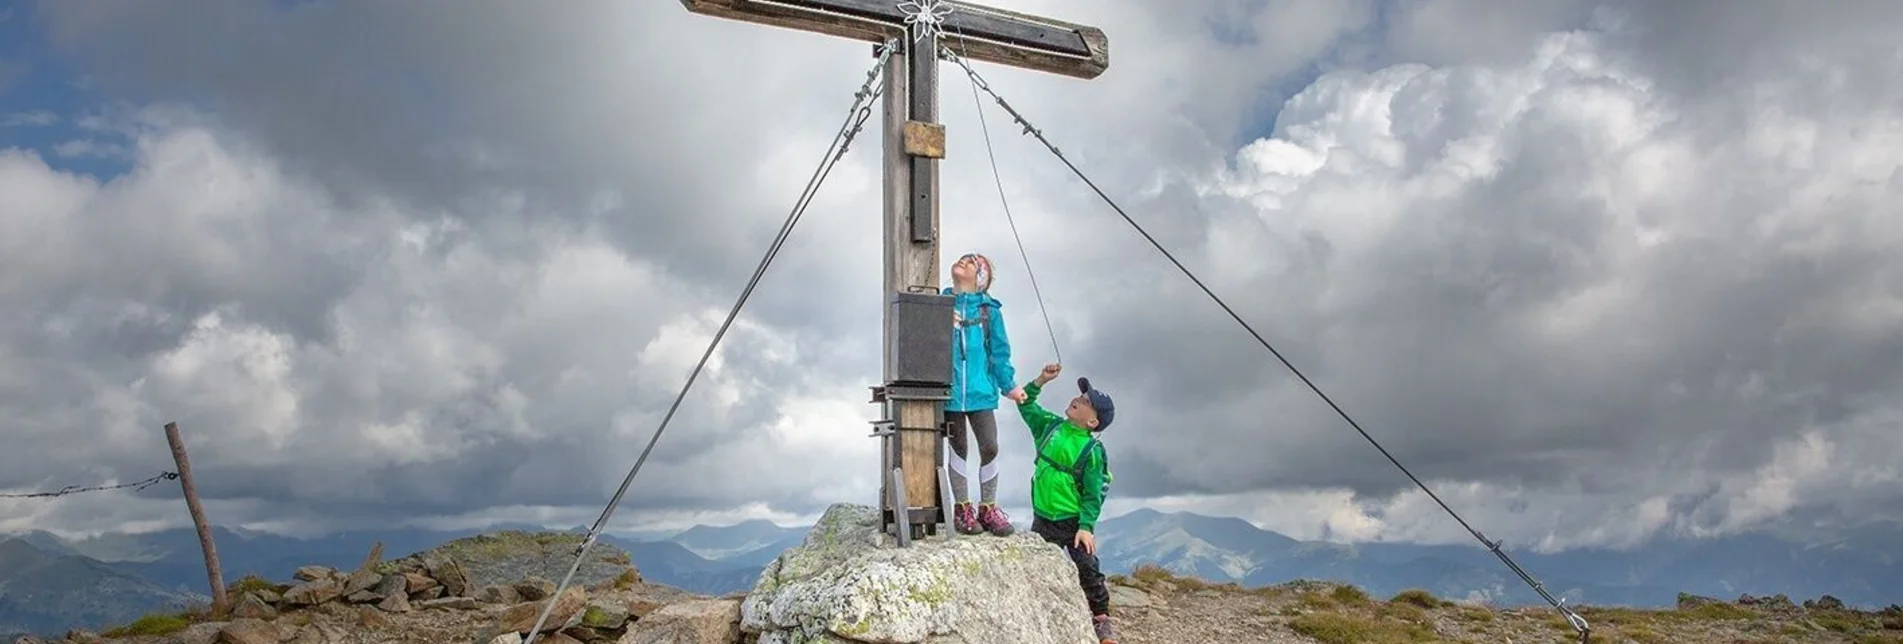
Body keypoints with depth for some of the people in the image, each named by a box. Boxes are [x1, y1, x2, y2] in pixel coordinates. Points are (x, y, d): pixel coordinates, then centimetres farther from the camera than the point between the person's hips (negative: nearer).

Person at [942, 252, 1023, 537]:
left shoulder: (989, 309, 5)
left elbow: (999, 350, 8)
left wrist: (1008, 385, 7)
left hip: (980, 391, 0)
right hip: (949, 389, 0)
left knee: (989, 448, -1)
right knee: (959, 449, 7)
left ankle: (988, 508, 14)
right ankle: (962, 509, 18)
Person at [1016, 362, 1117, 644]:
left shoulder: (1092, 451, -15)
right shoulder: (1051, 425, 1)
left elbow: (1093, 494, -14)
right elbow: (1026, 405, 11)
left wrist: (1086, 526, -22)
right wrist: (1041, 380, -2)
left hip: (1074, 522, -5)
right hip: (1043, 519, 5)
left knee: (1088, 570, -4)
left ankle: (1101, 619, 12)